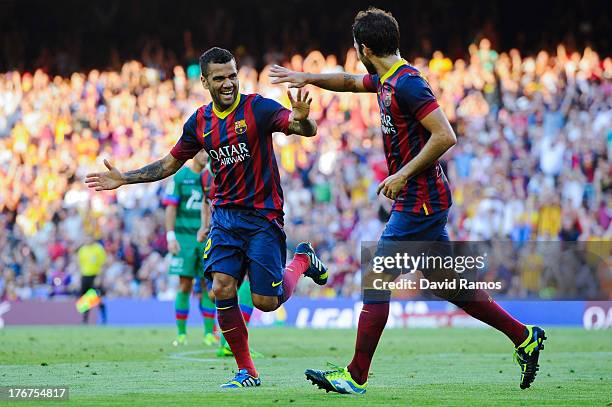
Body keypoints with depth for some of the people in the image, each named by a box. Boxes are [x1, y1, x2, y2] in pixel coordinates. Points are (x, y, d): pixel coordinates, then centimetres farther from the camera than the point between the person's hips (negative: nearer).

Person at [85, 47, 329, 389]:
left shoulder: (257, 107, -10)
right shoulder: (200, 122, 6)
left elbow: (309, 130, -21)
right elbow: (170, 164, 19)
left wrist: (301, 118, -44)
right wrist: (123, 178, 13)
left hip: (263, 216, -4)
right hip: (225, 215, 4)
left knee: (266, 301, -5)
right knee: (222, 289, -12)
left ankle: (303, 260, 27)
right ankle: (247, 372, 1)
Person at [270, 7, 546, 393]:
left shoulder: (407, 83, -18)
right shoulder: (387, 79, 12)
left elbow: (445, 136, -25)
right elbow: (351, 81, 35)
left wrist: (403, 175, -21)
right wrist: (307, 78, 29)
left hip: (420, 202, -10)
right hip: (422, 201, 10)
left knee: (376, 281, -5)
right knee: (449, 285, 12)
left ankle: (356, 376, -1)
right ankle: (524, 336, 15)